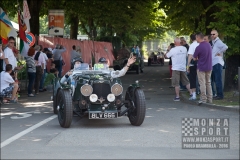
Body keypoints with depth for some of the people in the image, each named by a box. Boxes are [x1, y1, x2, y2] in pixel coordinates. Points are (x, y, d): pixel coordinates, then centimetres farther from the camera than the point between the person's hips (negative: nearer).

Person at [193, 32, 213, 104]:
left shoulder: (198, 47, -19)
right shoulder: (208, 44, 2)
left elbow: (194, 58, -8)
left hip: (201, 68, -6)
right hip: (209, 67, 6)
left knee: (202, 84, 1)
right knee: (208, 83, 15)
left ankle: (203, 99, 3)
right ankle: (210, 99, 18)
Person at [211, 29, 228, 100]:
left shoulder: (218, 42, -12)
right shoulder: (213, 42, 18)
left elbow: (225, 47, -30)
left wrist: (219, 53, -20)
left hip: (217, 63, -10)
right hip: (213, 63, 10)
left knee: (218, 80, -9)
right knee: (216, 80, 12)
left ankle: (220, 95, -8)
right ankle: (218, 94, 18)